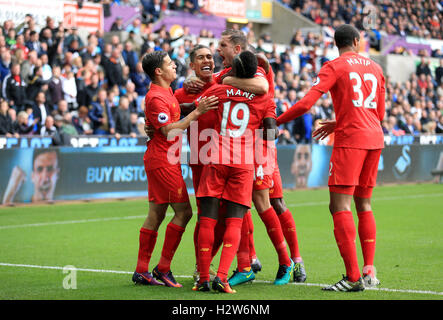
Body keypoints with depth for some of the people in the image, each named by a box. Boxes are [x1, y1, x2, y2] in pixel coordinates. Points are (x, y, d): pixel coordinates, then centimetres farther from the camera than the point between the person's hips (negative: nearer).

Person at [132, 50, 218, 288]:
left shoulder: (165, 92, 16)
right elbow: (168, 131, -22)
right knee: (183, 212, -9)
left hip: (163, 161, 10)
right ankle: (163, 268, -4)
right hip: (163, 162, -10)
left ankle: (141, 271, 11)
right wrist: (197, 112, -24)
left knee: (156, 215, 9)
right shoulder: (156, 97, -16)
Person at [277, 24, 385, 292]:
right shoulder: (375, 68, 16)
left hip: (350, 139, -7)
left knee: (340, 206, -8)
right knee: (363, 204, 14)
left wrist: (276, 121, -2)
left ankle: (353, 277, -15)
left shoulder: (334, 67, -2)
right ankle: (369, 272, 10)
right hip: (375, 139, 7)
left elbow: (306, 103, -13)